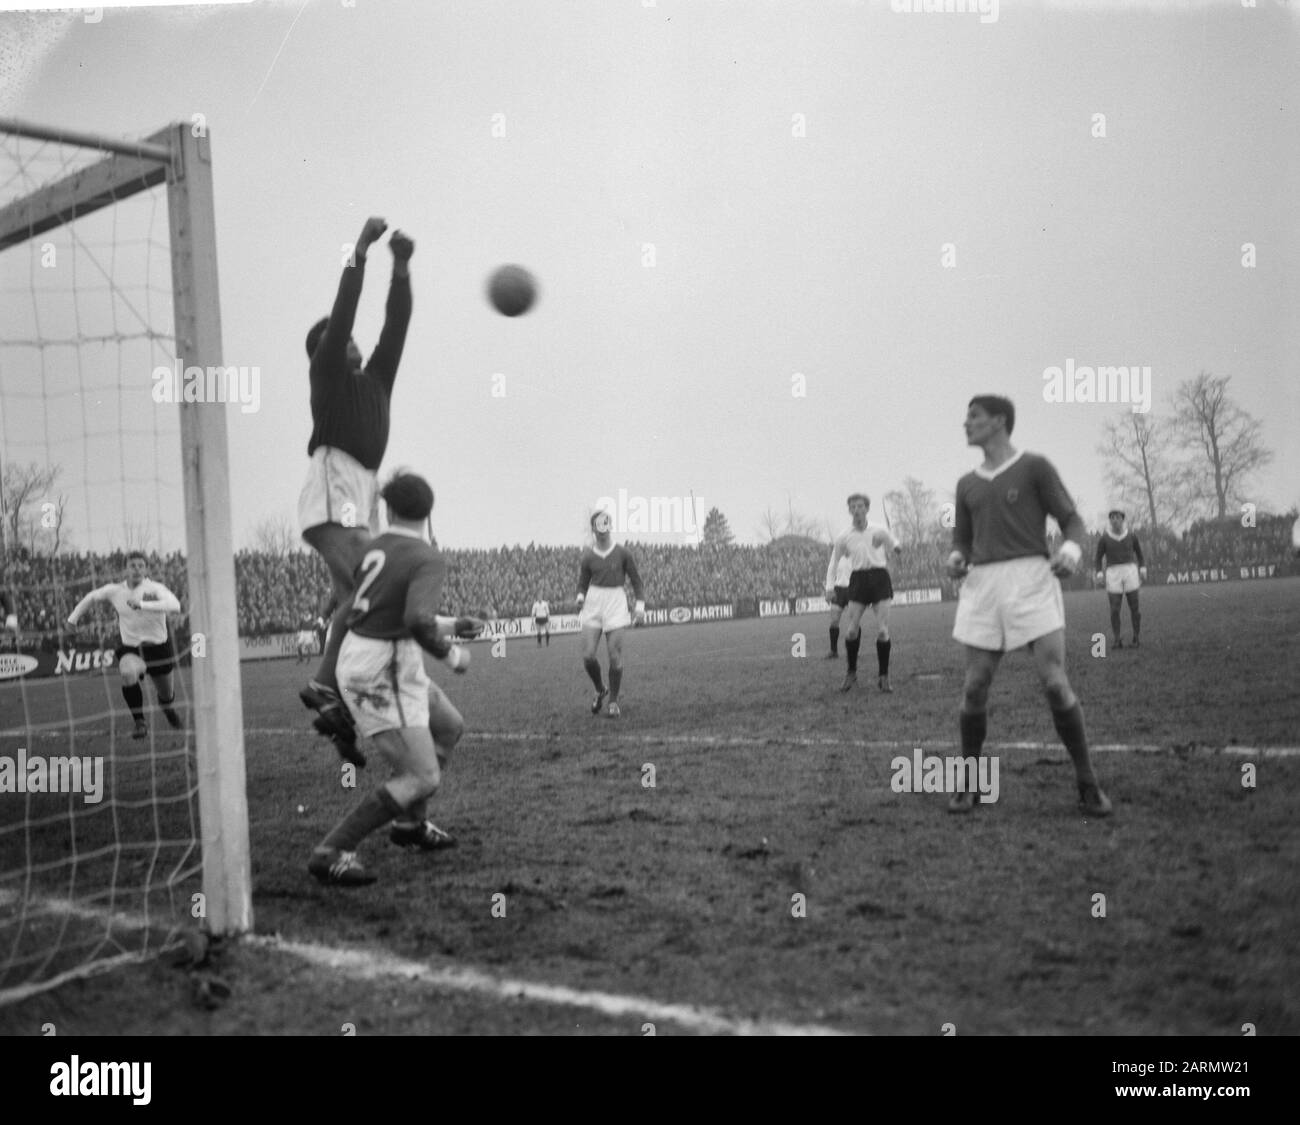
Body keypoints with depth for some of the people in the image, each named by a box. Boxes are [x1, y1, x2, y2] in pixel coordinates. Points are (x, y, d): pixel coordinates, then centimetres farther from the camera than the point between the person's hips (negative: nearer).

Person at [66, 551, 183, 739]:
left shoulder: (155, 588, -18)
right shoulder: (115, 590, -5)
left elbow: (175, 605, -37)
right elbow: (93, 596, 16)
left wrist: (143, 604, -45)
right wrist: (74, 615, 14)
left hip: (158, 647, -1)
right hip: (130, 647, 1)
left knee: (166, 693, 13)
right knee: (128, 673, -34)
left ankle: (169, 711, 54)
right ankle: (140, 722, -19)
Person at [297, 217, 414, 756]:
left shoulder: (374, 379, 24)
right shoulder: (325, 375, 8)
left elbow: (396, 325, 17)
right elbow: (342, 310, -1)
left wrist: (402, 268, 11)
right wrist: (360, 252, -3)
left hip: (363, 498, 7)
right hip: (332, 494, -7)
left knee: (361, 599, 1)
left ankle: (335, 704, 4)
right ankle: (325, 683, -20)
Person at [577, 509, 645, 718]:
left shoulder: (622, 553, 0)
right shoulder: (588, 557, 5)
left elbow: (636, 581, 6)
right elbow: (583, 584, 14)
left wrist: (640, 605, -4)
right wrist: (580, 598, -8)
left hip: (616, 601, -2)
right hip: (593, 604, 2)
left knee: (615, 656, -6)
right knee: (588, 655, -7)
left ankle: (613, 701, 12)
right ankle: (600, 690, 22)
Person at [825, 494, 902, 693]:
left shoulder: (880, 531, 1)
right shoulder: (844, 538, 4)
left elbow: (895, 546, 13)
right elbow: (833, 563, 13)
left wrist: (896, 547, -11)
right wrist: (829, 586, 3)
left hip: (879, 579, -1)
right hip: (858, 580, 1)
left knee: (883, 631, -9)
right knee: (851, 631, -7)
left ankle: (883, 676, 3)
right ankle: (851, 674, 11)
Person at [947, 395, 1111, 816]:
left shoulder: (1033, 467, 4)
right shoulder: (967, 484, 18)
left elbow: (1070, 518, 3)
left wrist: (1071, 549, -18)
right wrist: (956, 557, 3)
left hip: (1030, 579, -4)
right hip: (983, 583, 4)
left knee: (1054, 682, -11)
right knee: (974, 686, 0)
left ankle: (1087, 782, 3)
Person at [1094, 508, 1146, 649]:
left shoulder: (1131, 536, 6)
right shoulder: (1103, 538, 2)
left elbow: (1139, 555, 18)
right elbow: (1098, 559, 8)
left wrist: (1143, 569, 1)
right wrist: (1099, 574, -10)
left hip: (1130, 571, 1)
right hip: (1113, 574, -1)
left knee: (1134, 607, -1)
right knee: (1115, 609, -7)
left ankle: (1137, 639, 14)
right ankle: (1117, 641, 4)